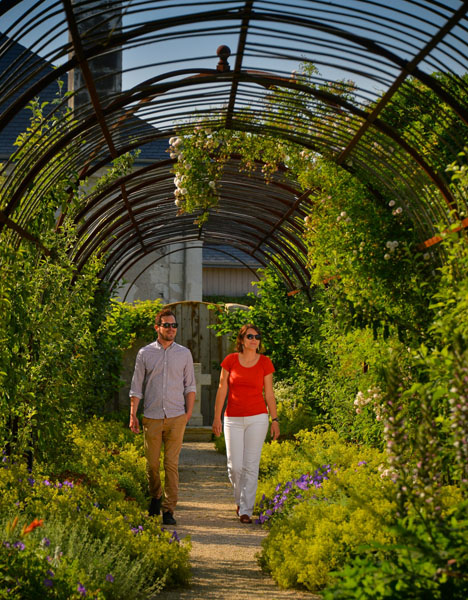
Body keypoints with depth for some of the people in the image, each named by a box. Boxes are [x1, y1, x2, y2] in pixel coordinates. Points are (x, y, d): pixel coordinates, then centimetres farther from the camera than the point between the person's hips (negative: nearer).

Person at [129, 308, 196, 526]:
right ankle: (155, 497, 30)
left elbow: (190, 386, 12)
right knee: (152, 463, 5)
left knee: (172, 464, -3)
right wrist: (133, 415, 1)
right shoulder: (145, 353, 5)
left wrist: (188, 413, 3)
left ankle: (169, 510, 0)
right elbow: (137, 386, 7)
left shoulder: (184, 353, 8)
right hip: (152, 417, 0)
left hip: (176, 418, 0)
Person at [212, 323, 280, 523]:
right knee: (234, 466, 0)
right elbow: (222, 390, 4)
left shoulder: (265, 363, 1)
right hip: (233, 419, 0)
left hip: (257, 418, 0)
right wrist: (217, 418, 2)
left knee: (251, 466, -2)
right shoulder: (230, 360, 0)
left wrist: (275, 419, 4)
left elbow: (269, 394, 6)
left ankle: (246, 510, 6)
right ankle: (240, 499, 28)